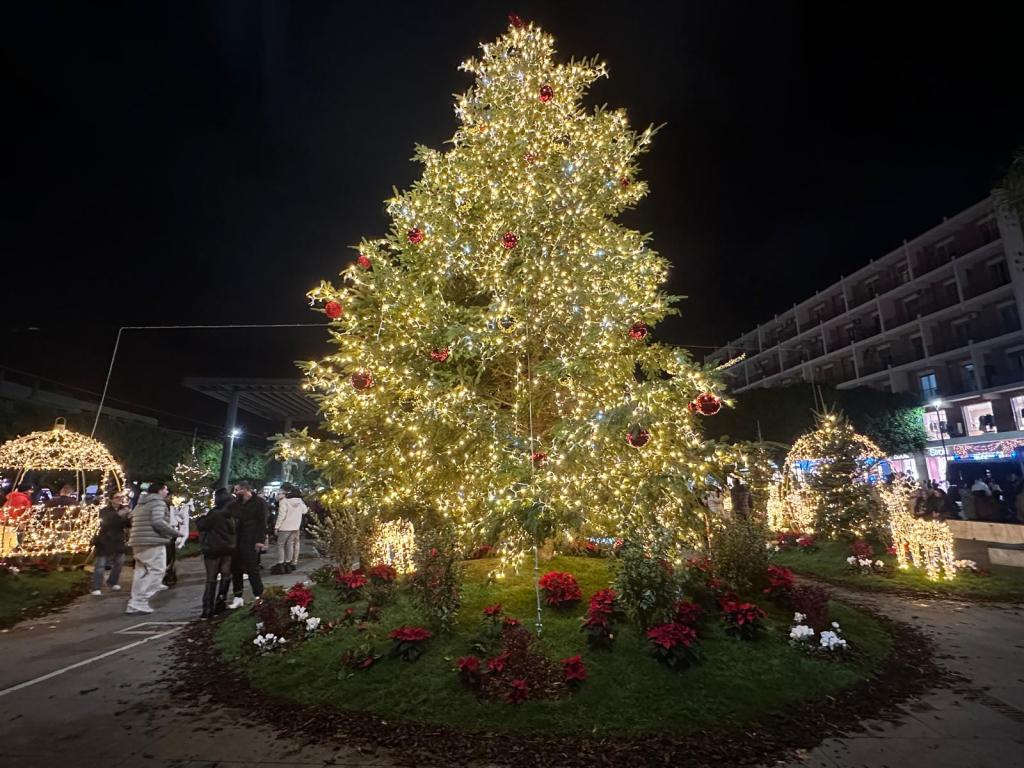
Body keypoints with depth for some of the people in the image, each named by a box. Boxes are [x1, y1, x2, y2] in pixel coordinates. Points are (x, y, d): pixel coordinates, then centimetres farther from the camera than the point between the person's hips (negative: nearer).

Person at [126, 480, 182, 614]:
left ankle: (136, 603, 13)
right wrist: (174, 533, -12)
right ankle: (139, 603, -9)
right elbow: (158, 522, -20)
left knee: (141, 572, 13)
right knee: (156, 570, -6)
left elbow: (133, 522, 24)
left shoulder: (140, 504, 21)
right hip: (153, 543, -10)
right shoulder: (158, 502, -9)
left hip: (138, 542, 10)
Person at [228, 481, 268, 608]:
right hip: (236, 542, 6)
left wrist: (260, 540, -16)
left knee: (253, 570, -1)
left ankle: (258, 596, 8)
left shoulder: (259, 502, -5)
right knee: (235, 570, 11)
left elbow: (262, 523, -9)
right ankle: (238, 598, 22)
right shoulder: (235, 504, 13)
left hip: (251, 543, -6)